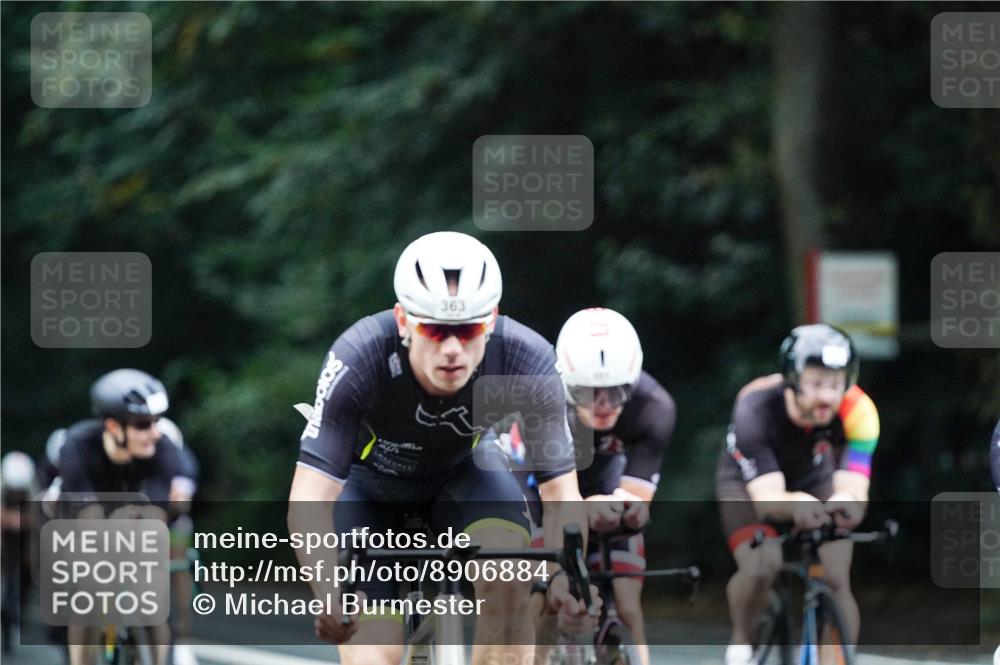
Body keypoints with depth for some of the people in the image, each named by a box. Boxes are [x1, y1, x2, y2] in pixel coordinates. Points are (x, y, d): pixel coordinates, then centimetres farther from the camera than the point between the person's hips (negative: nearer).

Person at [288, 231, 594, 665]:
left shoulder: (527, 361, -33)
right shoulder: (358, 358, -38)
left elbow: (561, 491, -29)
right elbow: (308, 499, -41)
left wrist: (568, 577, -50)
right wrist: (329, 591, -60)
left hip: (462, 473, 1)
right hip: (366, 479, -1)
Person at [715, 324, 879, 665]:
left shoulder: (857, 410, -32)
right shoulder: (757, 407, -38)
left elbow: (854, 490, -40)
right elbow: (766, 499, -44)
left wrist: (846, 502, -66)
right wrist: (797, 505, -68)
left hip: (814, 477, 2)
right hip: (750, 479, -2)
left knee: (837, 582, -13)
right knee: (759, 569, -26)